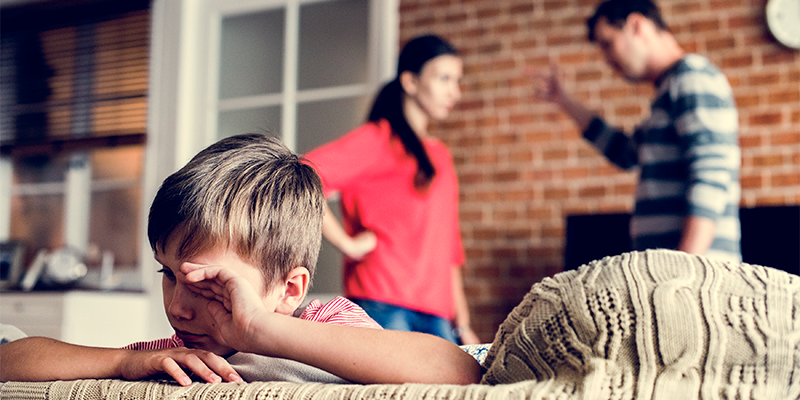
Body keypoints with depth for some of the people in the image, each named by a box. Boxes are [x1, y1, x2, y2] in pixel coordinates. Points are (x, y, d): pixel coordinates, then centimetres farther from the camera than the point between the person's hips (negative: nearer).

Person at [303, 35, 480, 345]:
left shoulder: (440, 155, 22)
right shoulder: (378, 139, -1)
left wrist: (462, 324, 18)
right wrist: (347, 244, -12)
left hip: (437, 317, 7)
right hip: (385, 308, -7)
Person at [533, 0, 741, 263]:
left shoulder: (692, 76, -5)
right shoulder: (670, 87, 25)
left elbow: (710, 177, -17)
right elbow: (626, 152, 42)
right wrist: (564, 101, 45)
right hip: (665, 267, 9)